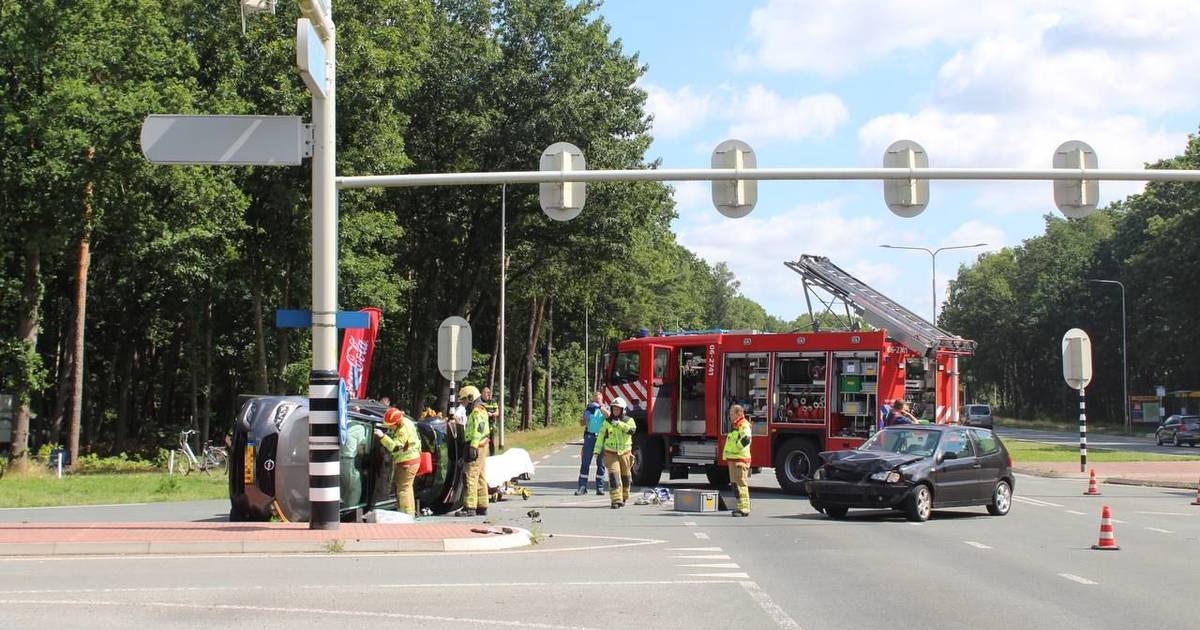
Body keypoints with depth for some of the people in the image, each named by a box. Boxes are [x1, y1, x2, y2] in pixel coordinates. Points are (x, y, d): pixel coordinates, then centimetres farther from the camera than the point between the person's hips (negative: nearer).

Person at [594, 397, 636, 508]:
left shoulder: (628, 420, 0)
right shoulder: (607, 422, 3)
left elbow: (632, 429, -21)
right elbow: (601, 436, 5)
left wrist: (619, 424, -29)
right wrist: (597, 450, -3)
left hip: (625, 453, 1)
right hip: (611, 453, -1)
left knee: (625, 476, 11)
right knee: (614, 475, -15)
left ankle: (623, 498, 31)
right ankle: (616, 500, -18)